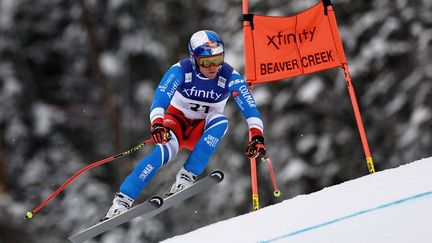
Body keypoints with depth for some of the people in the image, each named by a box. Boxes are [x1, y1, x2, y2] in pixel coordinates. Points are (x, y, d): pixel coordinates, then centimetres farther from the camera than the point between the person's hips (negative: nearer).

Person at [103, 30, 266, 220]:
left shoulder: (230, 77, -17)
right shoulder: (181, 70, -20)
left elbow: (251, 110, -21)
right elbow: (159, 101, -30)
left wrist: (257, 136, -38)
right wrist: (157, 124, -51)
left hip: (202, 132, 2)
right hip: (176, 121, -2)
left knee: (220, 121, -32)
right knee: (165, 149, -35)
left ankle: (187, 176, -31)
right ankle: (123, 200, -33)